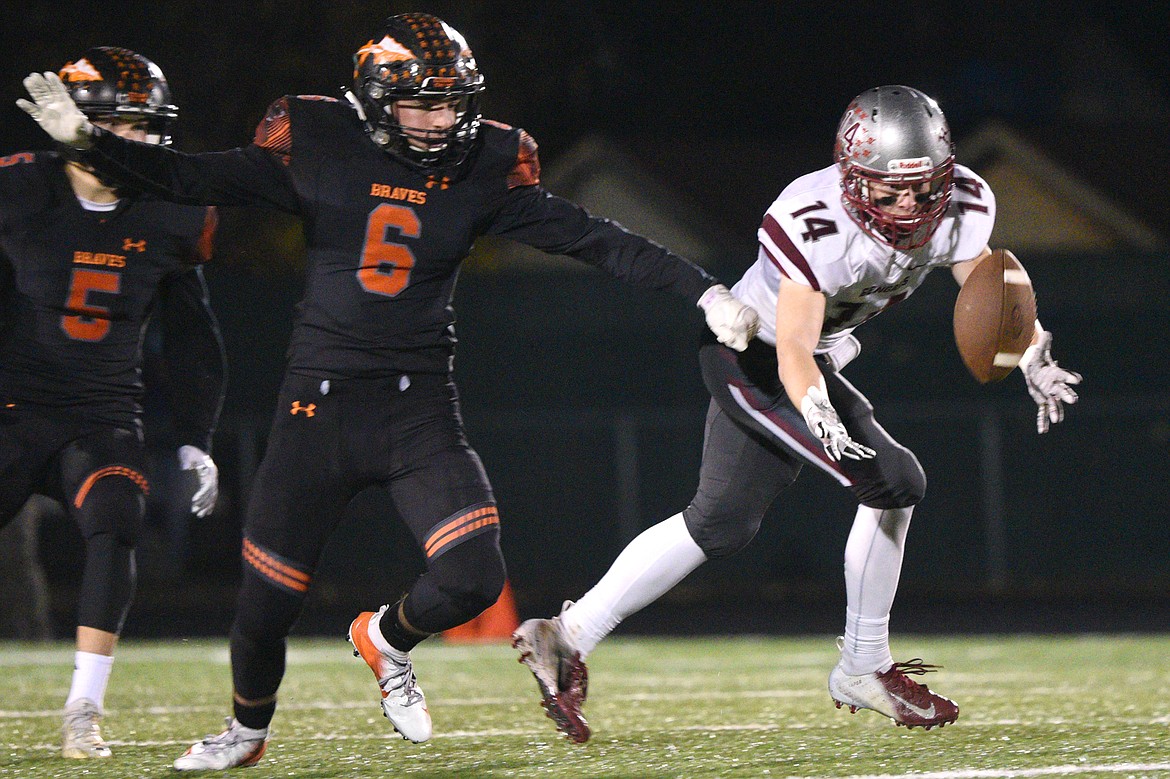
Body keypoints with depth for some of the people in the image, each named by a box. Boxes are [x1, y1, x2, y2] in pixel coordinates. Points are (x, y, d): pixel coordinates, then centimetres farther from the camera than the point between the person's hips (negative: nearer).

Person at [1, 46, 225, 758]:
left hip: (106, 417, 2)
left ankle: (84, 712, -19)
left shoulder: (164, 220, 3)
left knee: (117, 525, -24)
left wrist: (197, 441, 10)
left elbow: (193, 339, 15)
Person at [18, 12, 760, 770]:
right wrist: (86, 139, -8)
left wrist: (704, 290, -5)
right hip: (320, 400, -1)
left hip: (420, 407, 1)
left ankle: (387, 639, 19)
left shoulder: (484, 167, -1)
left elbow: (589, 238, 0)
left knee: (472, 577, -16)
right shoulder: (317, 146, -4)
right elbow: (195, 179, 2)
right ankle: (248, 729, 34)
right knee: (268, 599, 2)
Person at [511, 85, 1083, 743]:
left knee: (721, 526, 11)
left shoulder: (962, 209, -14)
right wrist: (827, 428, -53)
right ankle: (865, 668, -1)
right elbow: (794, 356, -36)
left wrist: (1036, 363, -16)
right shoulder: (816, 222, -35)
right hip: (756, 359, -9)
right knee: (892, 481, -16)